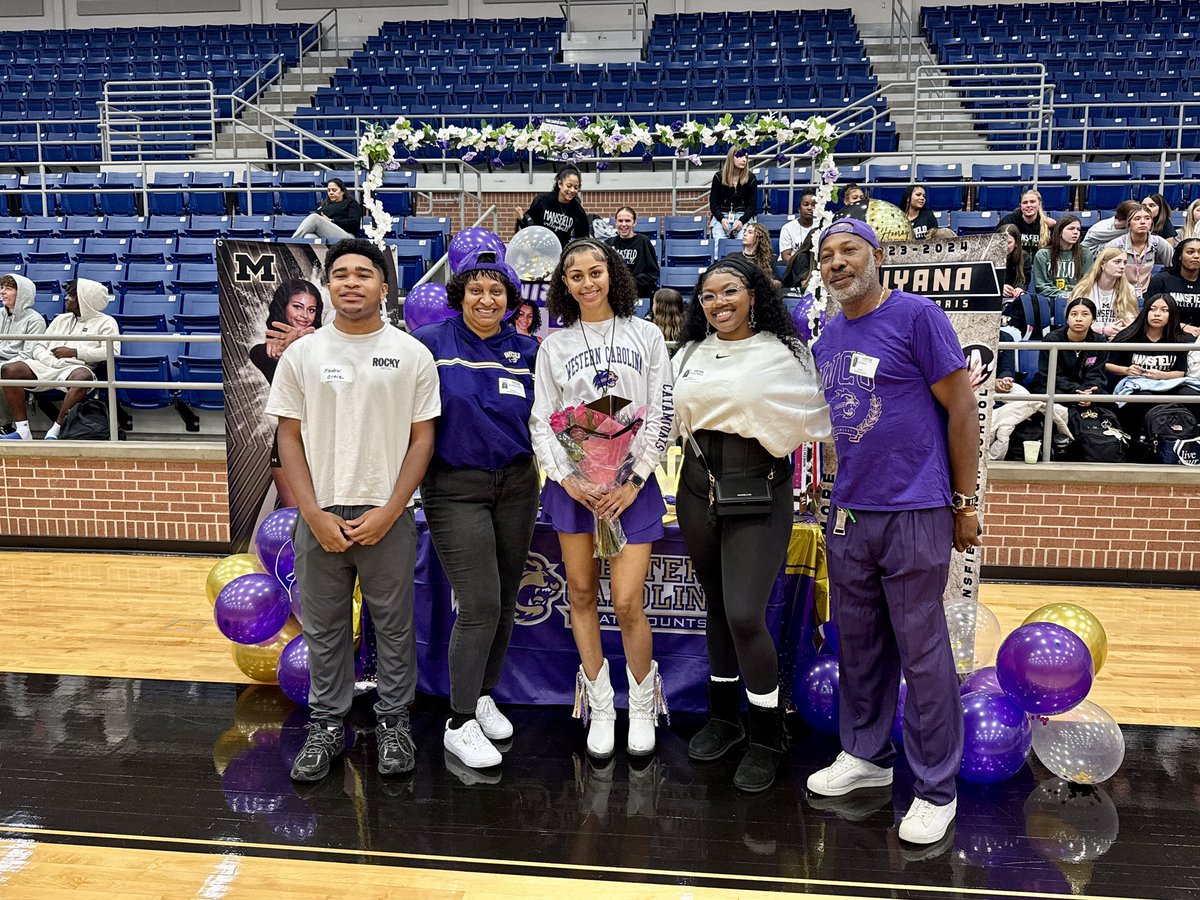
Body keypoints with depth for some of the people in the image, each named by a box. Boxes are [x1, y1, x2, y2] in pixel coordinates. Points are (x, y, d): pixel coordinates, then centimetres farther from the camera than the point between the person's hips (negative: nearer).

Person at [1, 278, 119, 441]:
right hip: (48, 367, 6)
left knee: (83, 377, -41)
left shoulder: (105, 322, 10)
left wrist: (73, 352, -7)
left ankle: (55, 430, -32)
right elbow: (38, 346, 20)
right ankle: (23, 431, -21)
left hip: (76, 368, -6)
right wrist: (52, 360, -4)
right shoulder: (62, 319, 28)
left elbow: (113, 352, -8)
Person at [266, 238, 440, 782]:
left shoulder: (412, 355, 0)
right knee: (324, 629, 12)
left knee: (394, 625, 10)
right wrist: (315, 514, -7)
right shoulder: (301, 354, 2)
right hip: (320, 517, 1)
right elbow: (289, 438, 3)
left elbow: (422, 439, -1)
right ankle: (326, 724, 28)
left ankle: (393, 720, 27)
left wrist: (389, 511, -9)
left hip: (387, 517, -1)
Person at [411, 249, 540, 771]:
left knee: (505, 601, 12)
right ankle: (460, 724, 5)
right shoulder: (432, 343, -7)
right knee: (479, 605, -10)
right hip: (455, 488, -4)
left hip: (517, 485, 5)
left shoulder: (527, 351, 4)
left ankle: (483, 695, 32)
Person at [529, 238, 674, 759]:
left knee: (627, 604, -6)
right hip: (573, 484, 2)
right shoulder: (555, 346, 8)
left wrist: (634, 481, -7)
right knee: (581, 594, 6)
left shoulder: (645, 336, 6)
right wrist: (568, 480, -8)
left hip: (631, 483, -1)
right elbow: (541, 422, 5)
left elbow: (662, 415, 2)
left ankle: (642, 707, 17)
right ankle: (600, 707, 21)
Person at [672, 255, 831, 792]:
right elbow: (672, 419, 17)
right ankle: (723, 718, 31)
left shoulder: (783, 353, -5)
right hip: (698, 489, 5)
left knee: (745, 615, -11)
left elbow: (818, 416, -1)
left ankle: (766, 739, 9)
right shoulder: (690, 354, 10)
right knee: (716, 607, 14)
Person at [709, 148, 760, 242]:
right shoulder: (719, 177, 3)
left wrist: (741, 221, -16)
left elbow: (752, 205, 2)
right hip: (721, 215, 0)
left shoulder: (751, 178, 4)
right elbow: (713, 204, 3)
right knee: (720, 240, -27)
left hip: (743, 216, 0)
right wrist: (722, 219, -17)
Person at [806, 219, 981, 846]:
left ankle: (936, 788, 18)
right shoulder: (826, 339, 11)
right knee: (857, 644, 16)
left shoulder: (916, 316, -9)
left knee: (922, 654, 2)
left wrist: (965, 503, -9)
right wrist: (833, 492, 14)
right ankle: (866, 754, 35)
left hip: (914, 514, -6)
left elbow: (961, 406, -9)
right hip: (848, 514, 7)